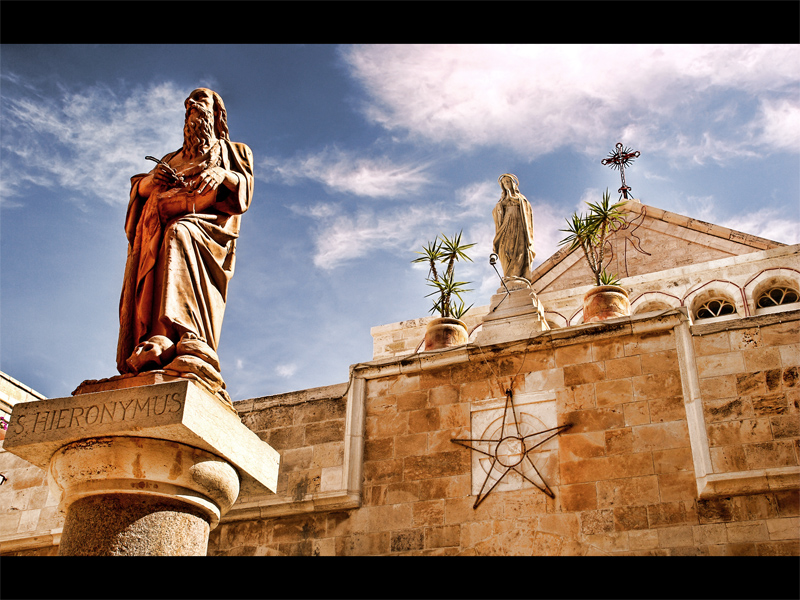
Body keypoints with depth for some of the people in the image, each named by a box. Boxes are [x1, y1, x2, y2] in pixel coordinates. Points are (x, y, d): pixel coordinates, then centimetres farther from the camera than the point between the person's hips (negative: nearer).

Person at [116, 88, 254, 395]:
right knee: (149, 280, -28)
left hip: (205, 221, -5)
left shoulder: (232, 151, 30)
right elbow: (138, 188, 27)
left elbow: (245, 189, 12)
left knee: (179, 235, -40)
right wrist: (151, 180, 2)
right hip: (161, 226, 5)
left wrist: (223, 175, -11)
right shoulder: (173, 158, 40)